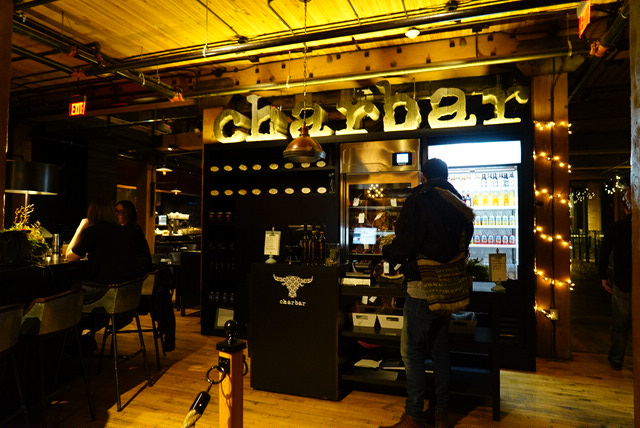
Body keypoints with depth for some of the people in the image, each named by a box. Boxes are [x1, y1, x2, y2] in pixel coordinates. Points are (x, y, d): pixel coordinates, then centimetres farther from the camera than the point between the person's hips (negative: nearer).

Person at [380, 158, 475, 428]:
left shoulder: (419, 199, -12)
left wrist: (388, 252, 1)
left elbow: (407, 242, -18)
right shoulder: (458, 204, 10)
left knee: (412, 351, 2)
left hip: (423, 286, -8)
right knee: (440, 349, 16)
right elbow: (463, 245, 15)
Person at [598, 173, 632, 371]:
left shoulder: (614, 229, -12)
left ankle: (616, 361, 27)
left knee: (620, 327, 15)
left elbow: (604, 254, -6)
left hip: (622, 285, -1)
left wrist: (604, 277, 7)